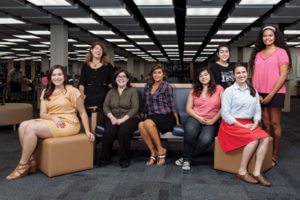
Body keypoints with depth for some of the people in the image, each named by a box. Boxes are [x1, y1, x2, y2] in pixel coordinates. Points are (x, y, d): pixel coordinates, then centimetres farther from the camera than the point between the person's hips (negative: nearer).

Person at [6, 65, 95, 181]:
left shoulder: (72, 91, -3)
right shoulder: (46, 92, 14)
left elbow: (82, 112, -1)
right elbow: (42, 114, 6)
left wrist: (87, 131, -6)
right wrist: (54, 118, -15)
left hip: (68, 124, -6)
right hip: (51, 122, 7)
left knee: (31, 128, -22)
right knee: (23, 125, -16)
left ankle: (23, 165, -10)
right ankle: (31, 160, -12)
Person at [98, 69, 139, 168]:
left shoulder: (132, 91, 8)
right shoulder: (111, 92, 19)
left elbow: (135, 108, -3)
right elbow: (105, 106, 9)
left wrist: (122, 119, -16)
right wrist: (112, 118, -11)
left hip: (129, 118, -2)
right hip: (113, 118, 2)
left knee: (123, 131, -35)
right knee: (108, 132, -30)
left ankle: (124, 159, -18)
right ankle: (104, 158, -12)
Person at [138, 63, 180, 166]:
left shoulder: (166, 87, 1)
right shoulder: (147, 86, 17)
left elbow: (171, 106, 1)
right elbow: (145, 104, 23)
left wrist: (177, 121, 0)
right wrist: (142, 114, 16)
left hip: (165, 116, -4)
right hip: (152, 116, 5)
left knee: (148, 123, -34)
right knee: (140, 125, -29)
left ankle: (160, 150, -18)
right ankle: (153, 152, -17)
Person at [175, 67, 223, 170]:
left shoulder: (219, 89, 7)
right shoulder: (194, 91, 15)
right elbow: (188, 108, 10)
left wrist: (213, 120, -7)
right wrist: (198, 118, -7)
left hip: (211, 121, -1)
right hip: (195, 118, 2)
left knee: (205, 140, -32)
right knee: (190, 132, -34)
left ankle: (186, 158, -10)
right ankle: (187, 159, -13)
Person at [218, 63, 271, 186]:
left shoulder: (253, 90, 15)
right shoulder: (229, 91, -3)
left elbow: (258, 110, 13)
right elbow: (225, 114, -9)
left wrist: (255, 123, -6)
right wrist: (241, 126, -13)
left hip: (248, 123, 6)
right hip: (232, 124, -5)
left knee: (265, 138, -22)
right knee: (254, 139, -28)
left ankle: (257, 172, -21)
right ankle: (242, 172, -17)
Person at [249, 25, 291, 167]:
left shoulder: (281, 52, -1)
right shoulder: (258, 54, 15)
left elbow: (283, 75, -7)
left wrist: (271, 95, -11)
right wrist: (256, 93, 0)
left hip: (275, 93, -4)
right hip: (260, 94, 4)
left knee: (274, 124, -1)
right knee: (266, 124, 7)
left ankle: (275, 156, 8)